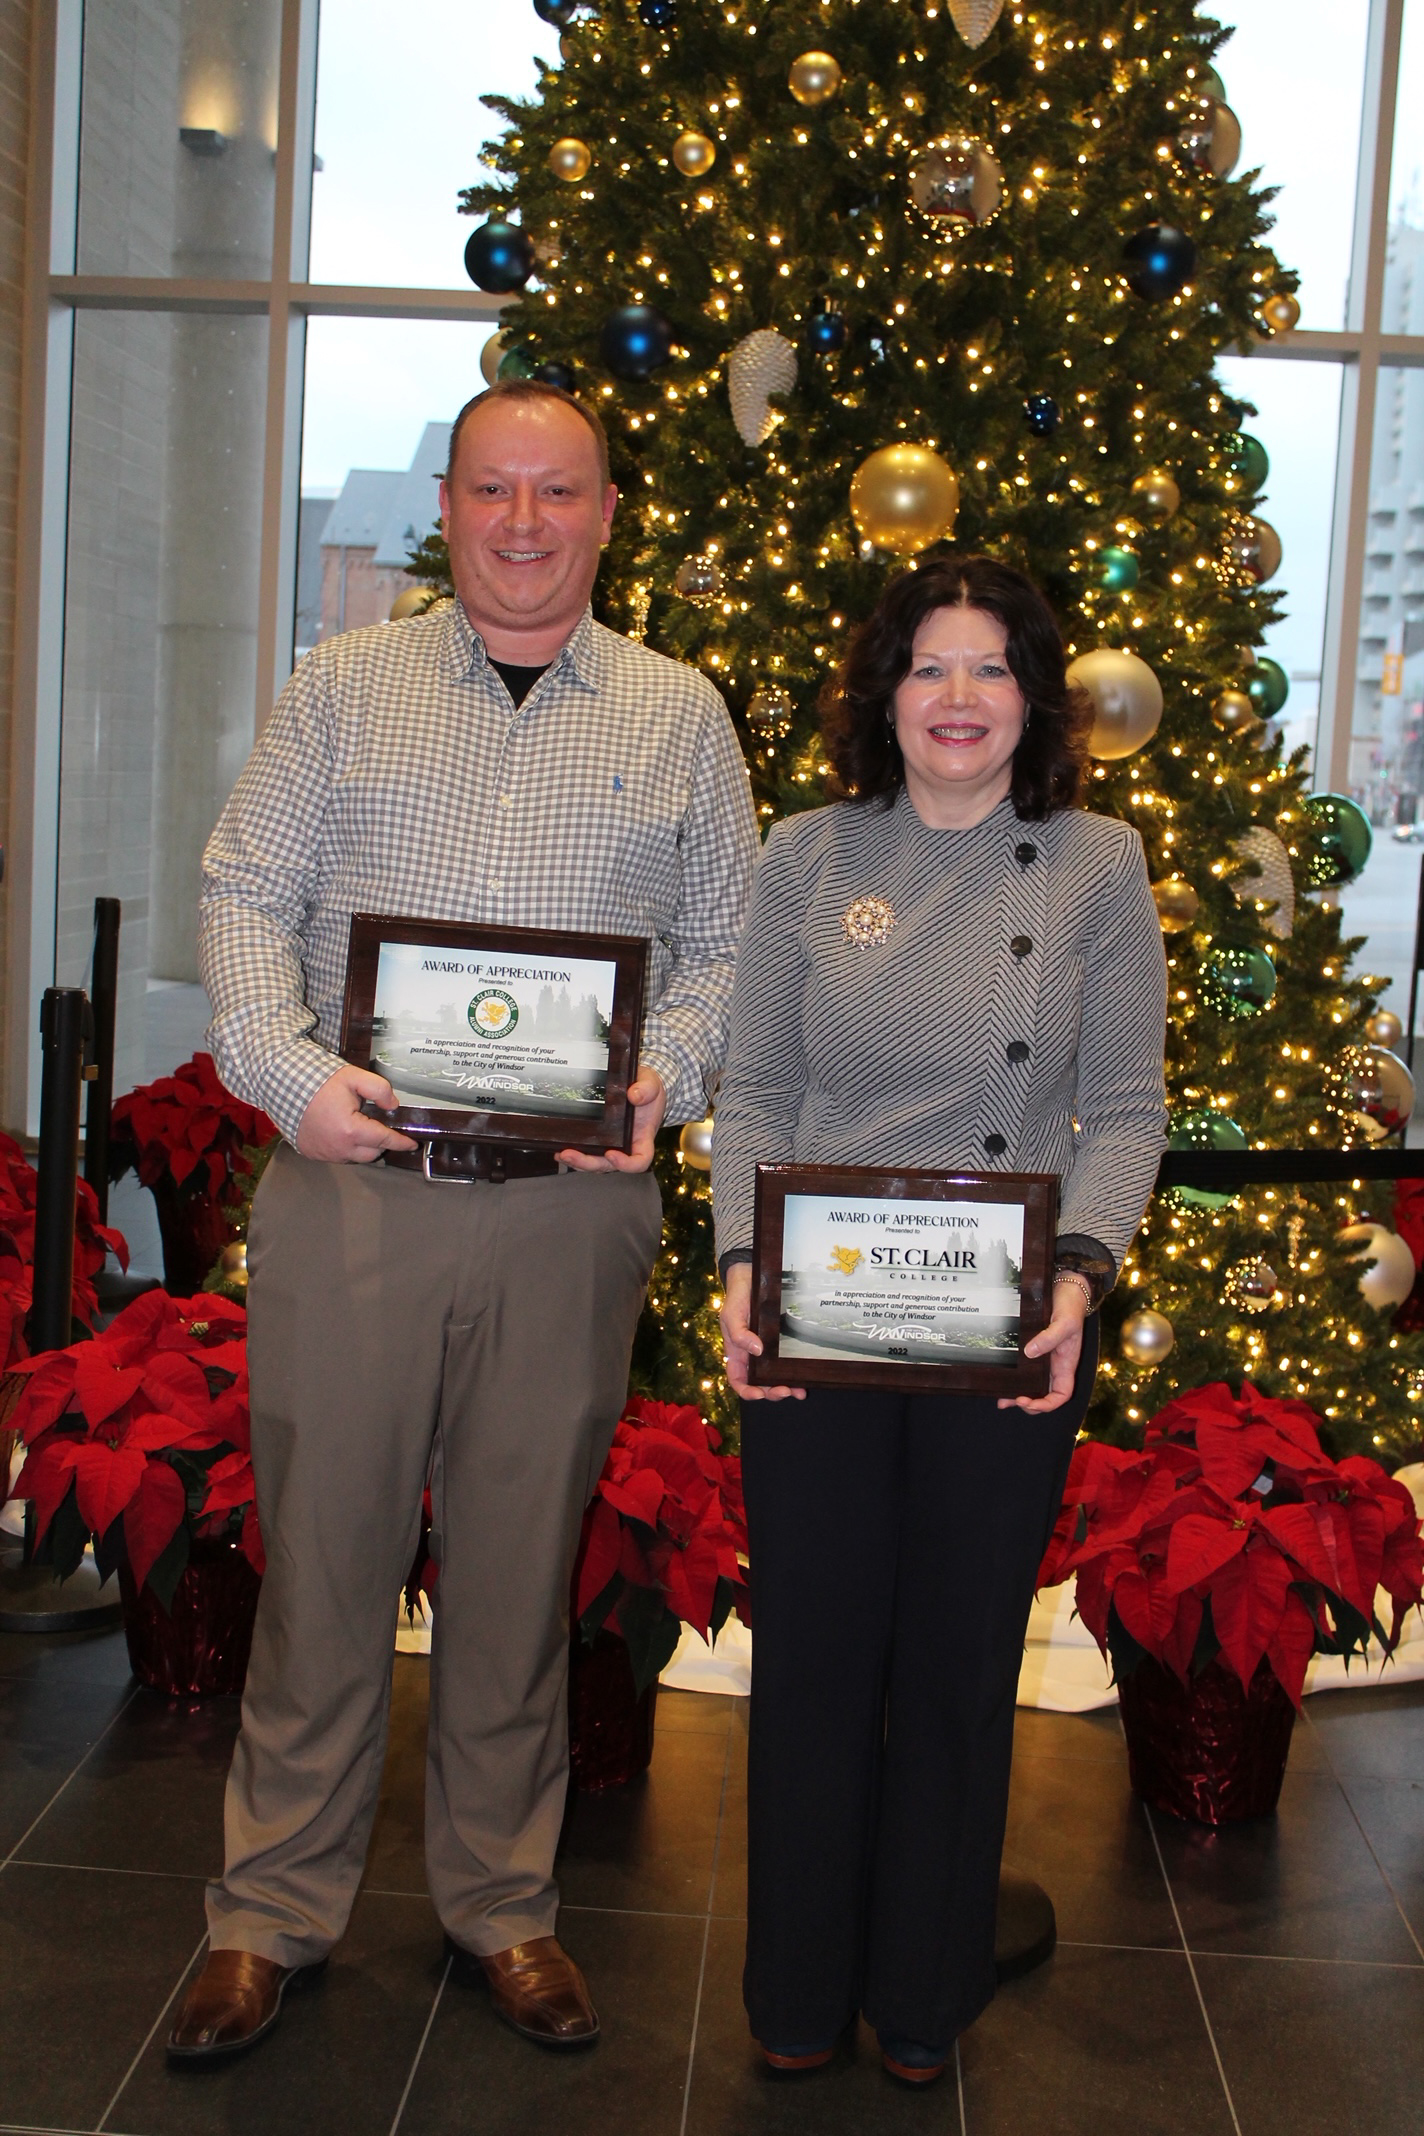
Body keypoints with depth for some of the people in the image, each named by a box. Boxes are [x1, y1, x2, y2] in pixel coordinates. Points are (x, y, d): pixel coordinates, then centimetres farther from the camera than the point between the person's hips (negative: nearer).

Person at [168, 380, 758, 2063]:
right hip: (348, 1186, 0)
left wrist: (662, 1079, -8)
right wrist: (287, 1068, -11)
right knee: (321, 1555, 7)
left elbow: (726, 946, 11)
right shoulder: (344, 687, 9)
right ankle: (273, 1911, 25)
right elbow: (246, 892, 5)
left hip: (569, 1213, 1)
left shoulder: (678, 715, 10)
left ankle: (501, 1904, 30)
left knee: (519, 1572, 11)